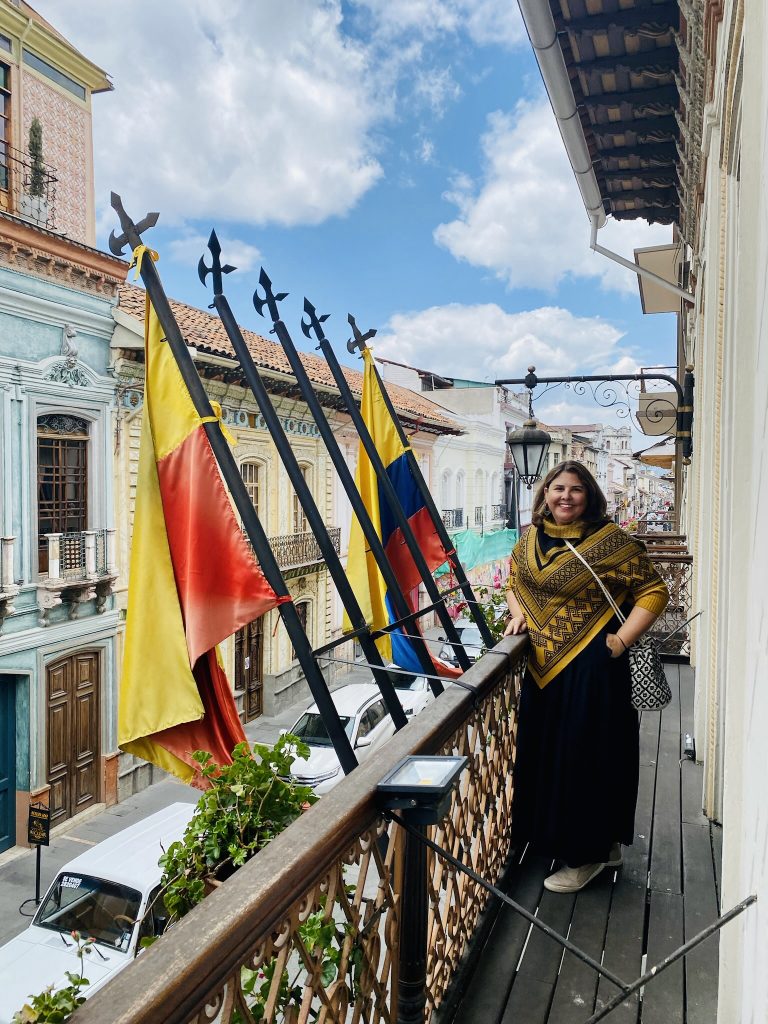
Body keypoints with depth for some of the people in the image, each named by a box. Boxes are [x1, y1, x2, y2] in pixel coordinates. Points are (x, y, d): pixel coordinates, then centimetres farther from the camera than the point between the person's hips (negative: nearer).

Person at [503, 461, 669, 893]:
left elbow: (654, 591, -9)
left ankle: (587, 855, 23)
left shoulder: (610, 540, -12)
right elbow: (514, 581, 23)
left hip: (591, 667, -6)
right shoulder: (529, 540, 6)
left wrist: (623, 639, -15)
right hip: (543, 667, 7)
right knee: (548, 755, 15)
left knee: (588, 757, 3)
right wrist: (518, 612, 5)